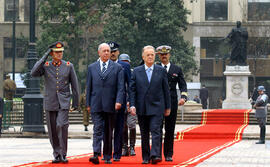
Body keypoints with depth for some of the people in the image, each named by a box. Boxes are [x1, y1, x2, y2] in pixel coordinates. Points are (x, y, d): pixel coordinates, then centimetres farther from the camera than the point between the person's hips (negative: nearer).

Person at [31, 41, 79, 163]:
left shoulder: (69, 66, 4)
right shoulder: (45, 66, 4)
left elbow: (74, 86, 7)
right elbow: (34, 73, -15)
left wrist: (75, 103, 5)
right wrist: (44, 57, -12)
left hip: (63, 102, -2)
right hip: (50, 103, 2)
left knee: (62, 125, -20)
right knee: (52, 131, 4)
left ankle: (63, 154, -13)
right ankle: (57, 155, 17)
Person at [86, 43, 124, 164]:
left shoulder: (117, 68, 6)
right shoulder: (92, 68, 10)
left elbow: (120, 86, 0)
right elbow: (89, 87, 11)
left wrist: (119, 101, -12)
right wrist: (88, 104, 6)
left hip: (110, 105, 0)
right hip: (96, 105, 0)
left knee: (108, 132, 7)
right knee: (98, 129, -10)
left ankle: (107, 156, 14)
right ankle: (96, 155, -18)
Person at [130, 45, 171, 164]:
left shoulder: (161, 71, 4)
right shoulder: (136, 71, 6)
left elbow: (166, 90, 7)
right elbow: (132, 90, 4)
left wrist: (168, 107, 6)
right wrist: (132, 105, -6)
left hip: (156, 107, -2)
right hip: (142, 108, 2)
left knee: (155, 131, -14)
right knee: (144, 134, 7)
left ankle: (155, 155, -22)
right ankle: (145, 157, 14)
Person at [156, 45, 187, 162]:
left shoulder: (177, 69, 11)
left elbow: (182, 85, 7)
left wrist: (183, 97, -9)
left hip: (172, 103, 2)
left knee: (170, 130, 4)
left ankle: (168, 155, 10)